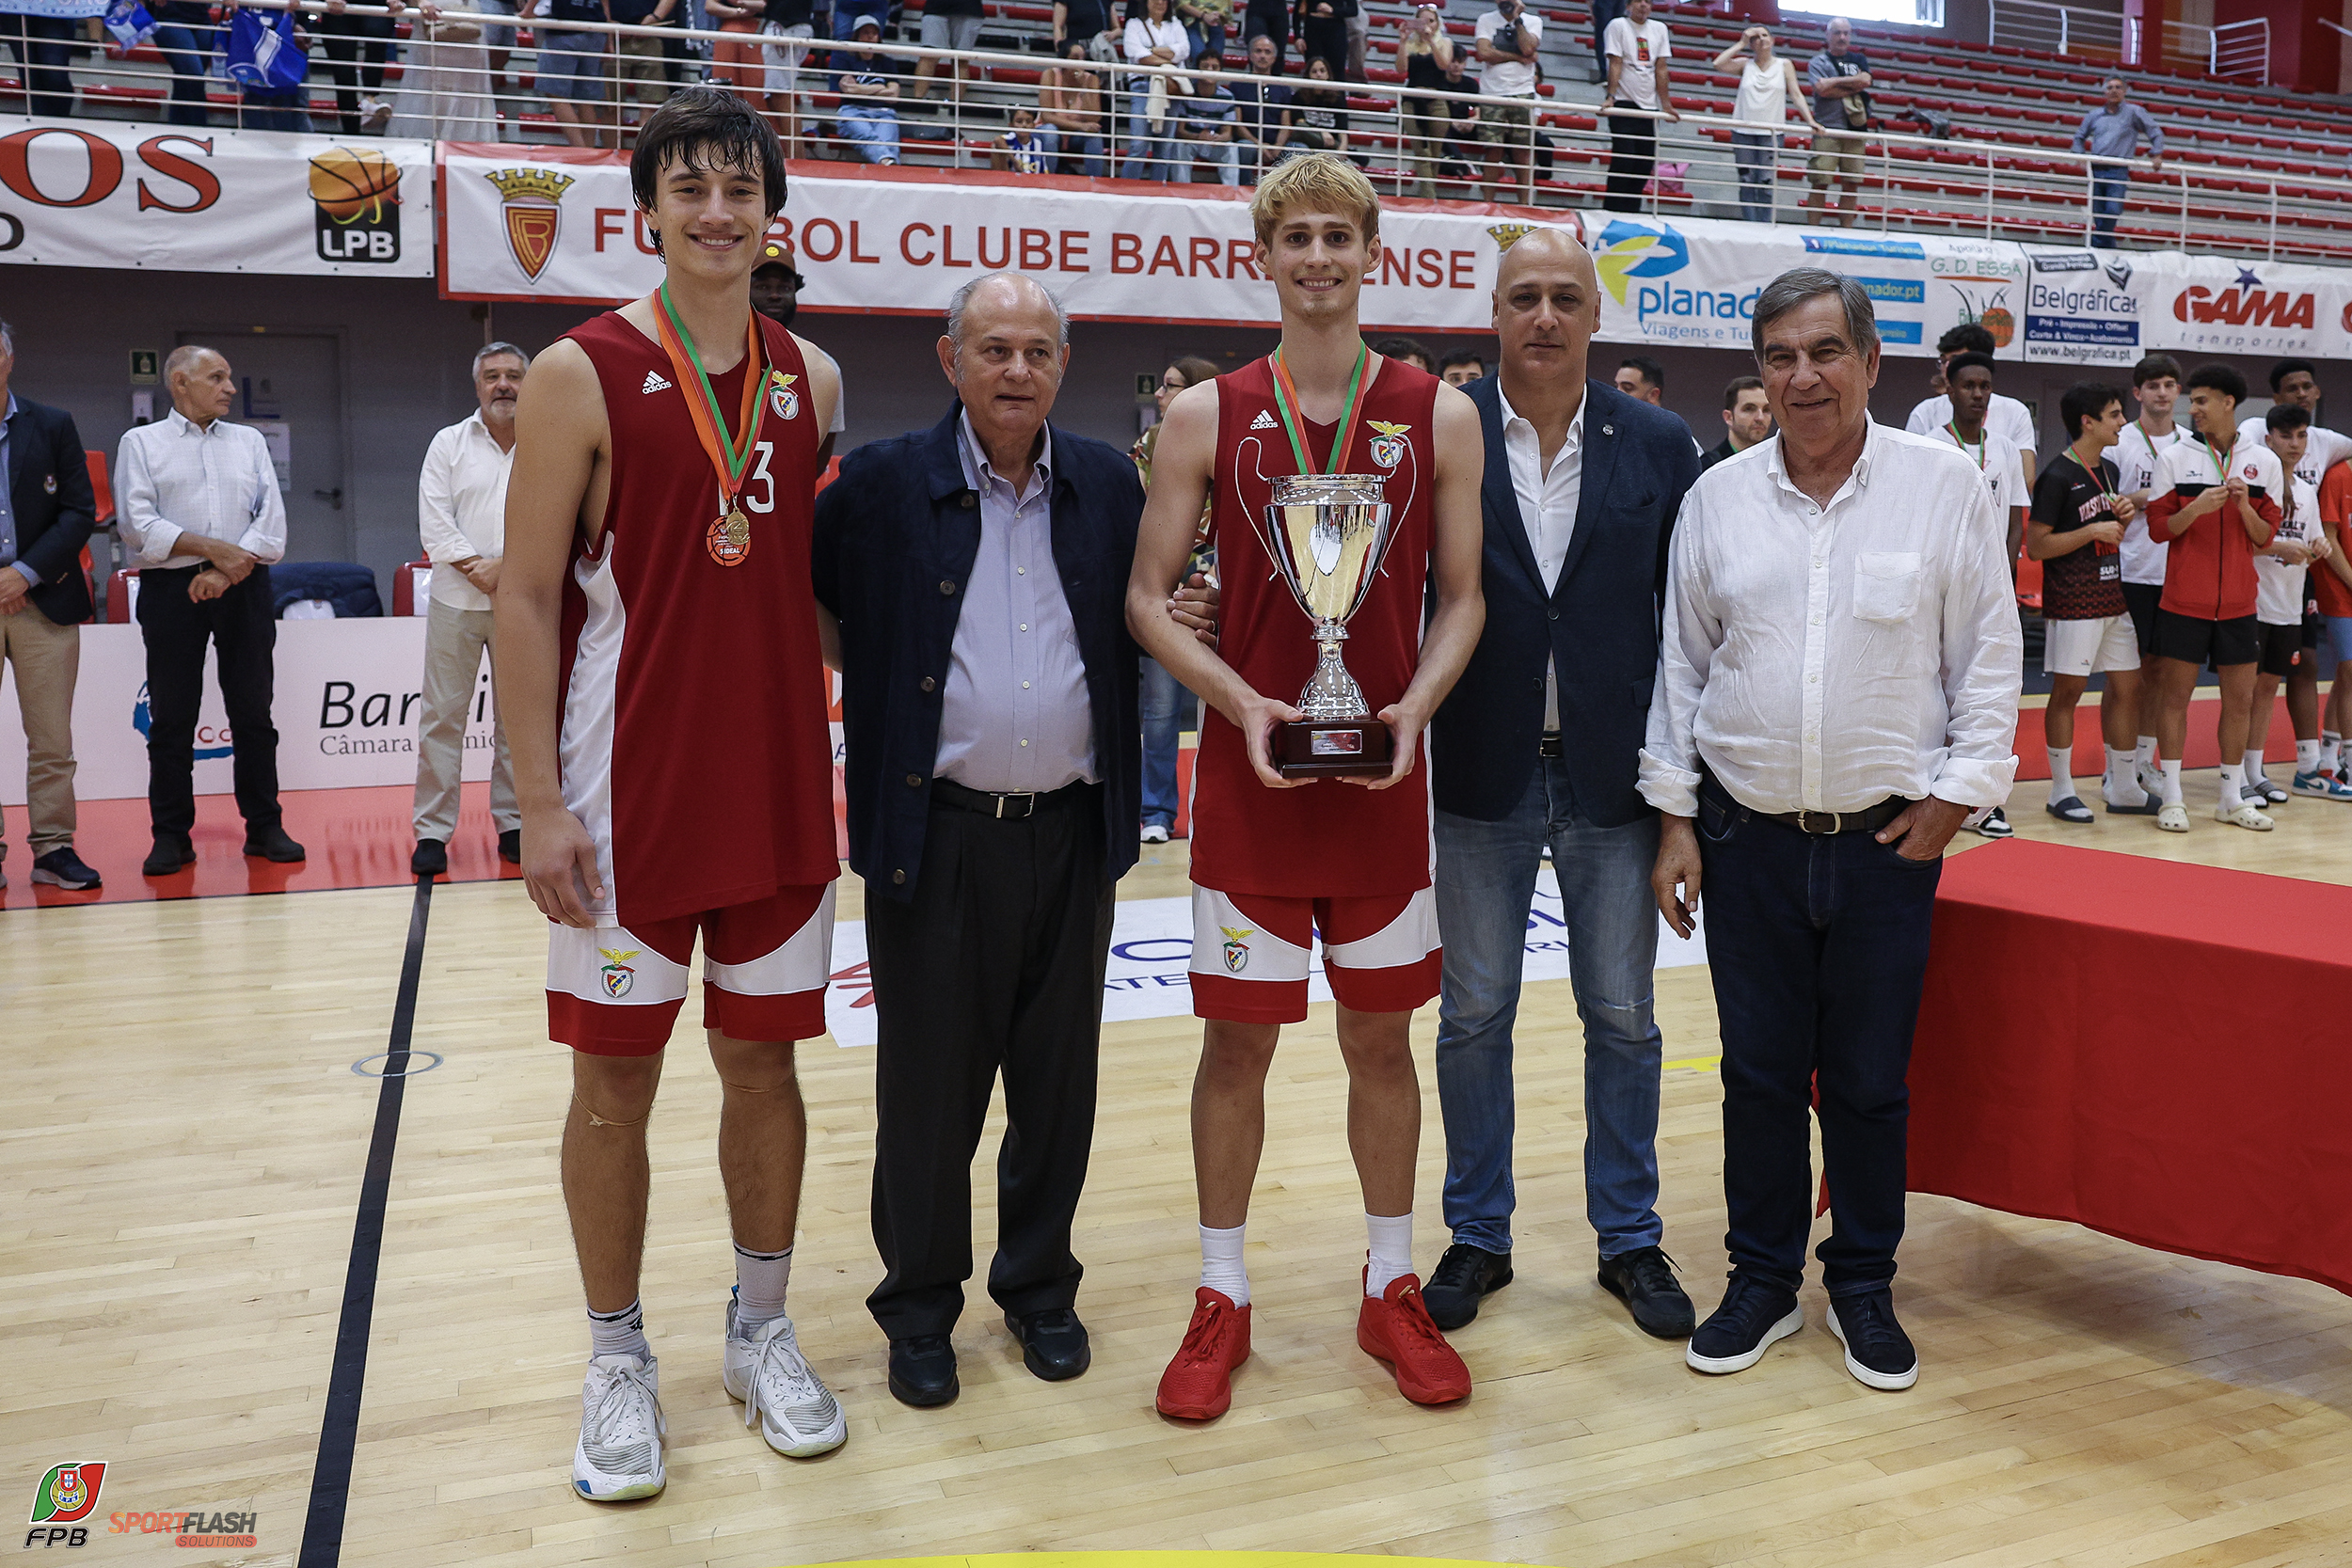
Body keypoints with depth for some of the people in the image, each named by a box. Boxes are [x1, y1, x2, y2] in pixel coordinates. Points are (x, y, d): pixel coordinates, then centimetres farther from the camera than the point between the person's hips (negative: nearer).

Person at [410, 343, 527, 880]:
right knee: (442, 715, 0)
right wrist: (478, 570, -11)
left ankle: (512, 823, 17)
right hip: (456, 600, 0)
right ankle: (432, 831, 5)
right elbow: (434, 523, -1)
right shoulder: (449, 444, 6)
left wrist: (505, 566, -14)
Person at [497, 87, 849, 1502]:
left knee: (764, 1057, 12)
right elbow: (528, 597, -6)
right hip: (628, 790, -3)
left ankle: (763, 1329, 28)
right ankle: (619, 1362, 22)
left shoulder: (812, 380, 8)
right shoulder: (581, 375, -5)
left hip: (781, 785, 4)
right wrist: (540, 805, -11)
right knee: (616, 1075, 6)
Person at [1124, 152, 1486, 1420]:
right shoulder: (1206, 416, 1)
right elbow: (1147, 597, 1)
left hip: (1384, 776, 1)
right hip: (1248, 778, -1)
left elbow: (1462, 597, 6)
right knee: (1237, 1036, 6)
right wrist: (1242, 702, -14)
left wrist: (1414, 706, -12)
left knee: (1381, 1033, 11)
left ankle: (1392, 1289, 27)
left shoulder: (1439, 416, 3)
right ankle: (1220, 1300, 22)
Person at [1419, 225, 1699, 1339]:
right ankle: (1477, 1236, 26)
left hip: (1614, 777, 1)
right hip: (1480, 777, -1)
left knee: (1621, 1018, 11)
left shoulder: (1658, 446, 2)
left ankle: (1630, 1238, 27)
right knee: (1473, 1015, 10)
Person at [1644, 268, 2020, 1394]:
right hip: (1746, 835, 1)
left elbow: (1989, 654, 2)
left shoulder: (1944, 486, -2)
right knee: (1760, 1072, 9)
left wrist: (1958, 789, -4)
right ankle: (1764, 1280, 25)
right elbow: (1680, 663, 6)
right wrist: (1674, 815, 3)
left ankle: (1865, 1285, 27)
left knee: (1869, 1080, 8)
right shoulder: (1717, 499, 3)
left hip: (1889, 837, -1)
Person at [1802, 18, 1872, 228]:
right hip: (1827, 130, -3)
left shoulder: (1859, 59, 18)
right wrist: (1854, 88, -3)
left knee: (1852, 184, 1)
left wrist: (1833, 81, -6)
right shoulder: (1818, 61, 7)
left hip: (1855, 131, 4)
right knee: (1820, 182, -8)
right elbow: (1822, 90, -10)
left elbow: (1865, 80, -3)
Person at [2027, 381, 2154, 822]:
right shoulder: (2058, 477, -12)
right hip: (2072, 602, -8)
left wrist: (2124, 515, 4)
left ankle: (2121, 787, 19)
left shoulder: (2109, 470, 14)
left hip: (2112, 598, 8)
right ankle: (2062, 791, 7)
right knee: (2068, 690, -2)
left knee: (2126, 685, 9)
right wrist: (2094, 530, -17)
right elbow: (2035, 546, -16)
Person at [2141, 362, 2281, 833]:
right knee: (2174, 694, -1)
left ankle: (2231, 800, 17)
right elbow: (2158, 527, -1)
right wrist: (2196, 508, -18)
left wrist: (2245, 505, -14)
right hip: (2183, 599, -2)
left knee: (2240, 699, 6)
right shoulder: (2174, 457, 0)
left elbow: (2265, 536, 5)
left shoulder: (2265, 461, 5)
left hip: (2239, 603, 2)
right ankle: (2172, 799, 7)